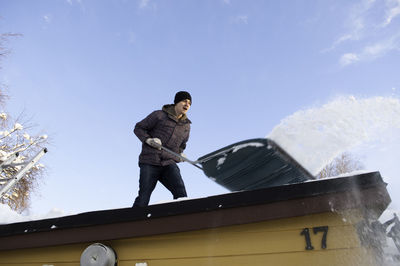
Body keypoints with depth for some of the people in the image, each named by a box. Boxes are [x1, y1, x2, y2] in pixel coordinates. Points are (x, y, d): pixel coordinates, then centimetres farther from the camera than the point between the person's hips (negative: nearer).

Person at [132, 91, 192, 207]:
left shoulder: (186, 126, 15)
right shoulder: (159, 115, 1)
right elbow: (138, 128, 5)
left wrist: (179, 155, 9)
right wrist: (148, 140, -13)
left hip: (169, 164, 3)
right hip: (149, 163, -3)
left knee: (180, 192, -19)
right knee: (143, 199, -6)